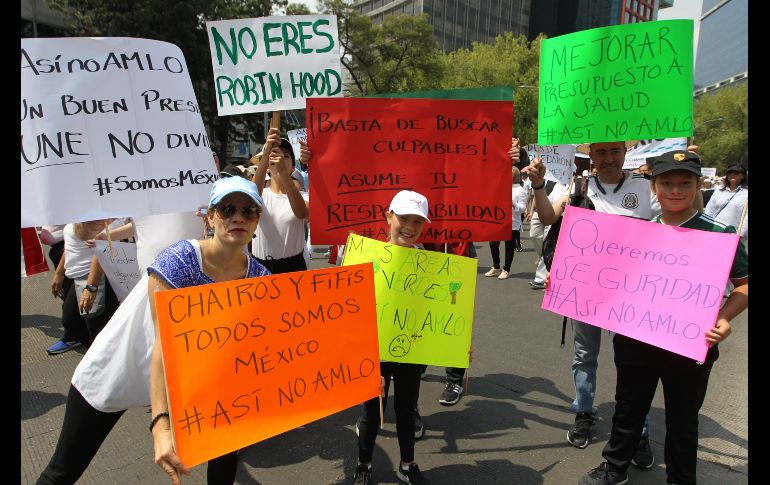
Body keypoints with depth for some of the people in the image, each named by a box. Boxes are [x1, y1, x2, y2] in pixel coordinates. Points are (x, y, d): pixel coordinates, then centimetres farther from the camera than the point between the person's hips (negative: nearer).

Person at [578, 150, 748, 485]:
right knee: (628, 409, 19)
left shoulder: (719, 234, -7)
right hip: (635, 340, 3)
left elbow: (744, 284, -3)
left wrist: (724, 317, -22)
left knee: (682, 419, 17)